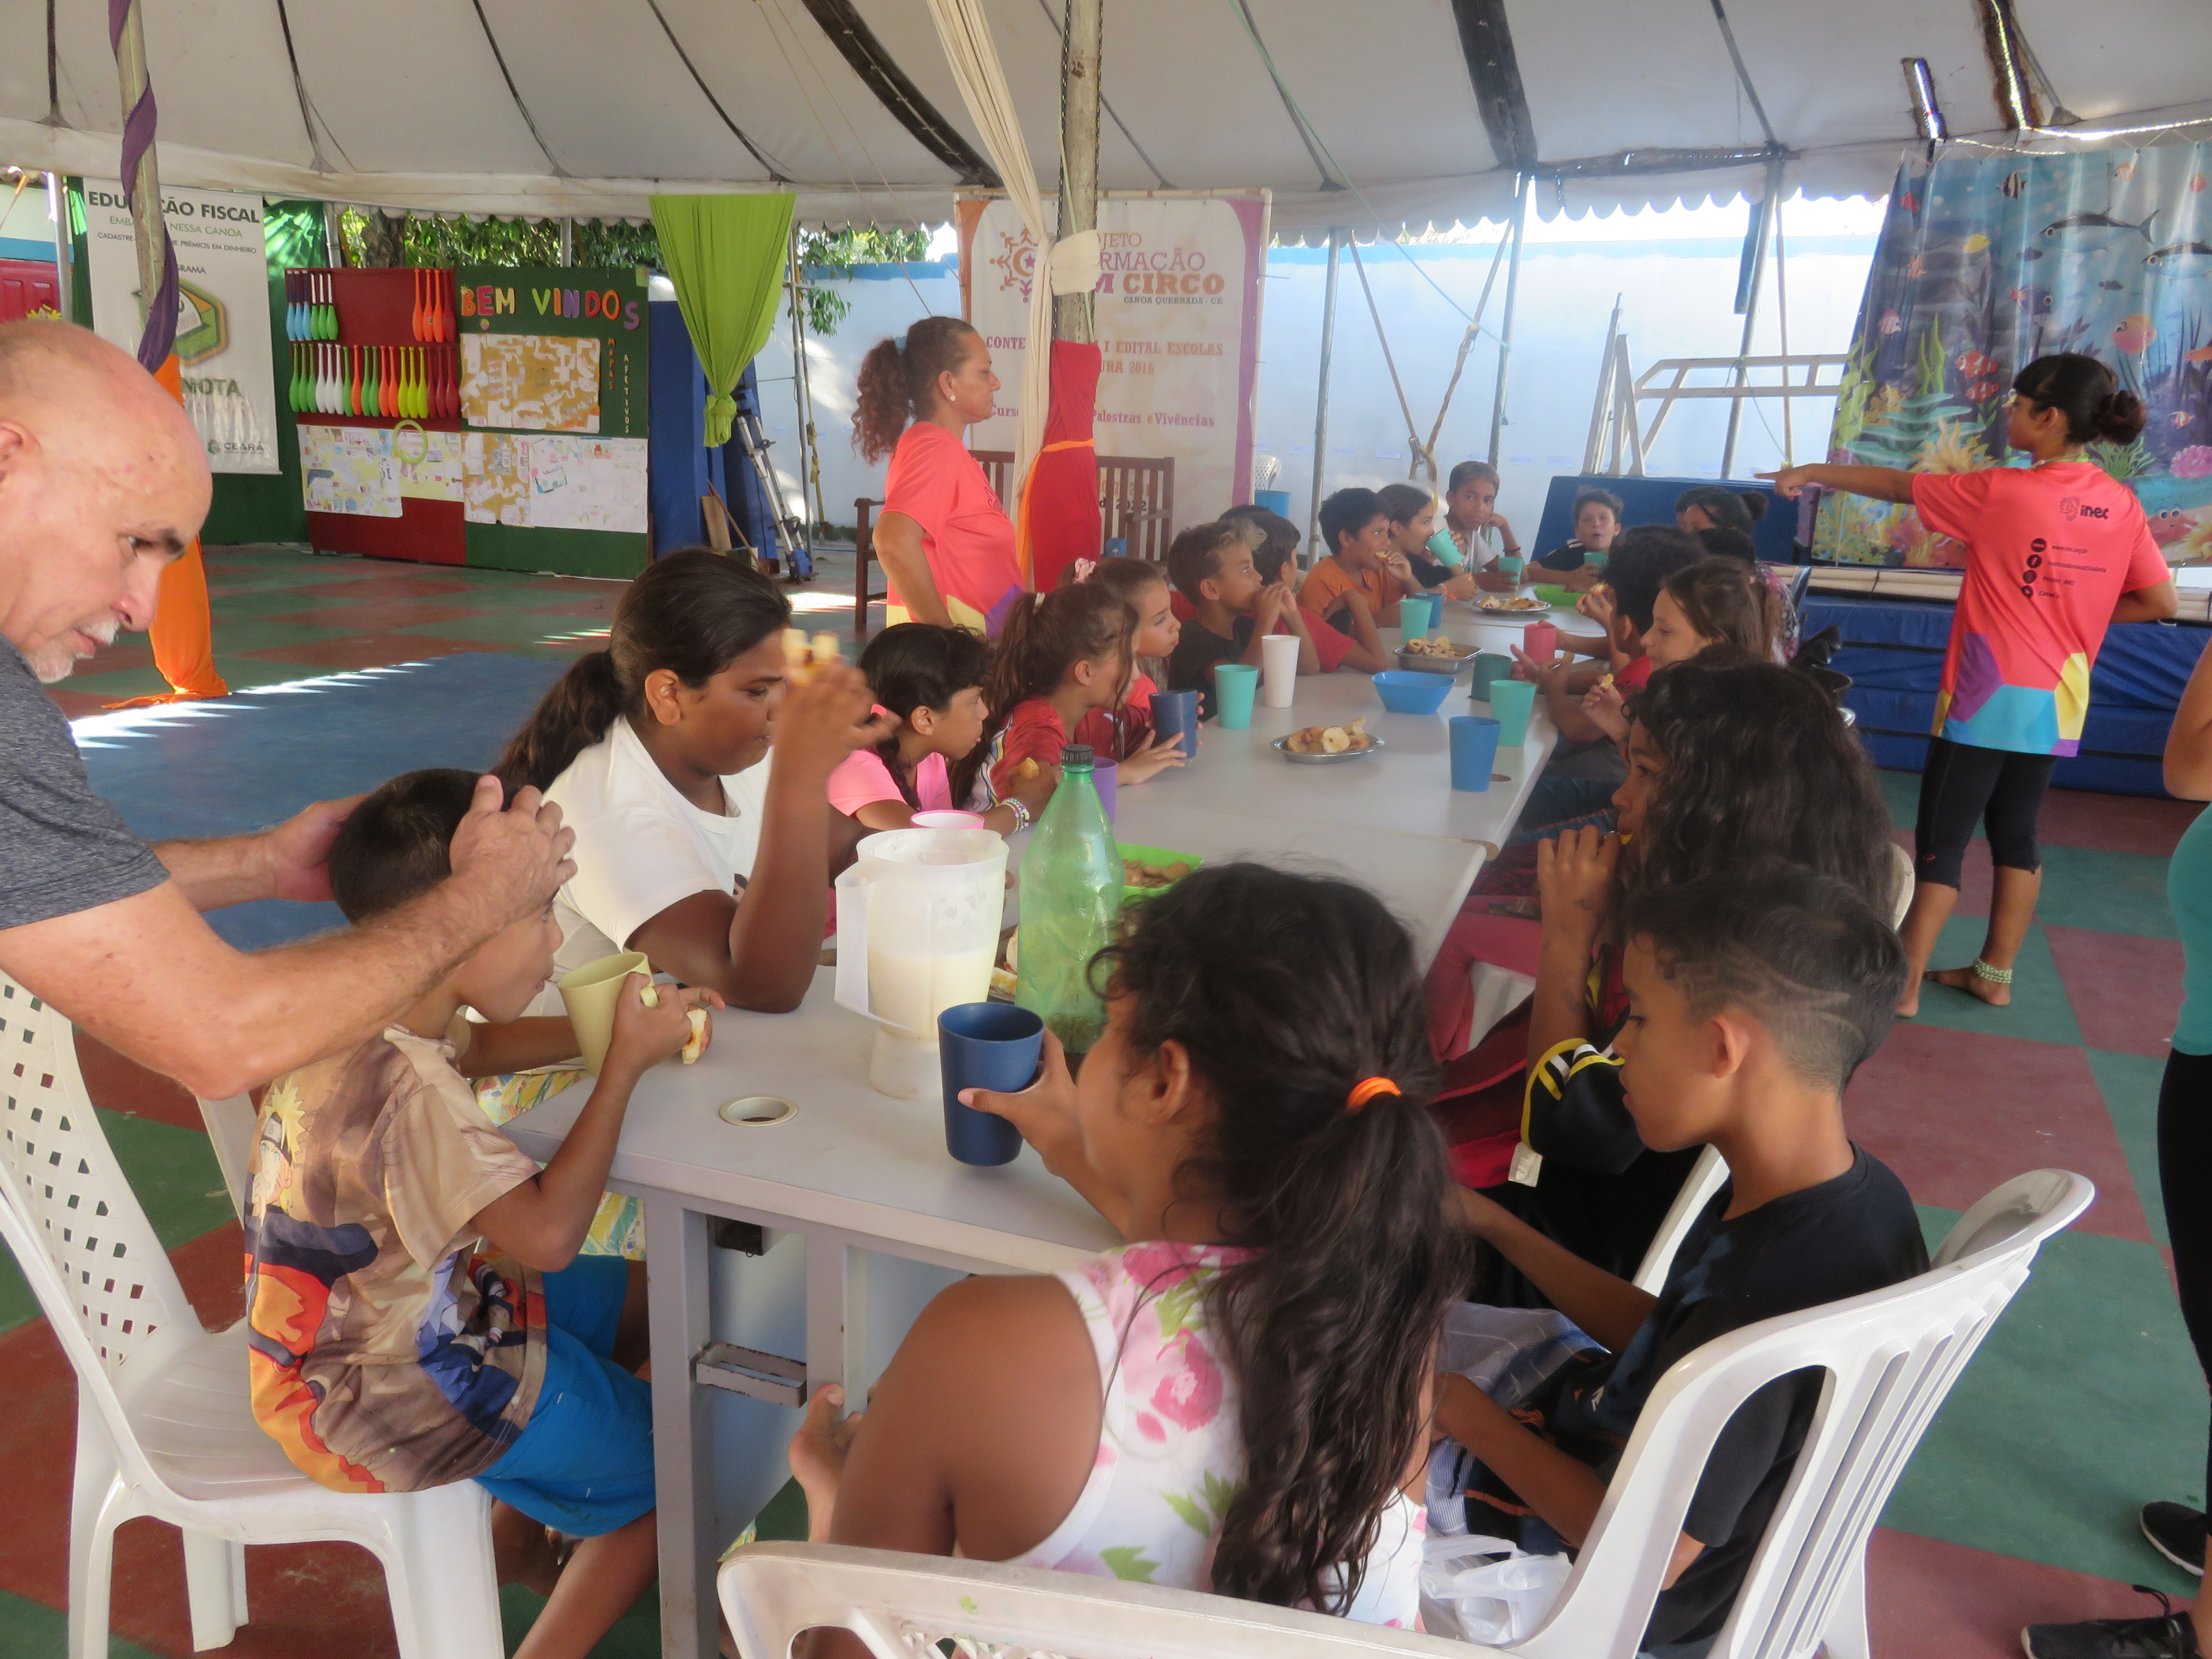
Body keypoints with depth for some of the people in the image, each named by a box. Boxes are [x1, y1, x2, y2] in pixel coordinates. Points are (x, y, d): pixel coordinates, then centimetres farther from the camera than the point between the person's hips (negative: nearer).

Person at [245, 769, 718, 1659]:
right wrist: (626, 1061, -27)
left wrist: (603, 1027, -2)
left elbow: (476, 1047, 15)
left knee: (645, 1301, 18)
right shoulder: (403, 1092, -34)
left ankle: (517, 1539, 28)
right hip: (391, 1392, -9)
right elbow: (548, 1234, -36)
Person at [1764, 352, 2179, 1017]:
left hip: (1988, 697, -6)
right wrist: (2077, 612, 11)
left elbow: (1895, 485, -3)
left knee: (1940, 840, 1)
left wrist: (1812, 473, 10)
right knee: (2015, 834, 16)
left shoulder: (2000, 493, -14)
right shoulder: (2122, 505, 1)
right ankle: (1995, 973, 24)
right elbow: (2162, 602, 5)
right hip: (2057, 703, 6)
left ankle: (1903, 984, 3)